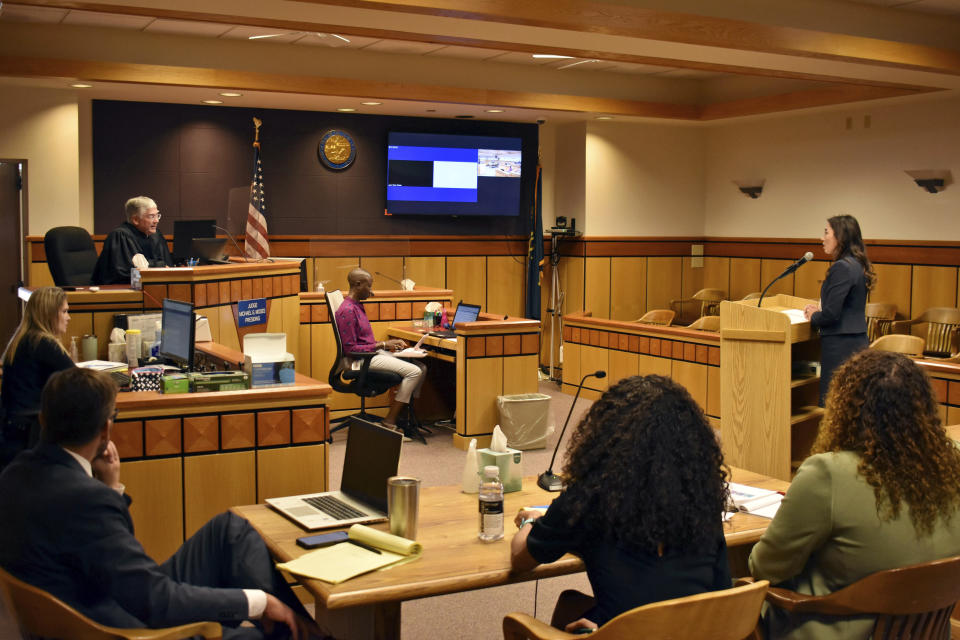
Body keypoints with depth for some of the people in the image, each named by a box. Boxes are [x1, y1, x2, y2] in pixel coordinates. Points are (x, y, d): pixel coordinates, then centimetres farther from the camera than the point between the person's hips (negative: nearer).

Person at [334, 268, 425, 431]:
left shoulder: (357, 306, 16)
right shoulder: (347, 310, -16)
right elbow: (350, 348, -19)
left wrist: (389, 342, 8)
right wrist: (382, 345, -15)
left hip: (373, 353, 10)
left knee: (421, 368, 1)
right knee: (414, 371, -20)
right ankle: (390, 422, -14)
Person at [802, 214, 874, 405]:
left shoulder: (842, 267, -16)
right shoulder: (857, 265, 13)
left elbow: (831, 315, -19)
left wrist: (813, 317, -1)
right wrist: (820, 311, 15)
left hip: (841, 346, -10)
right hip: (858, 341, 10)